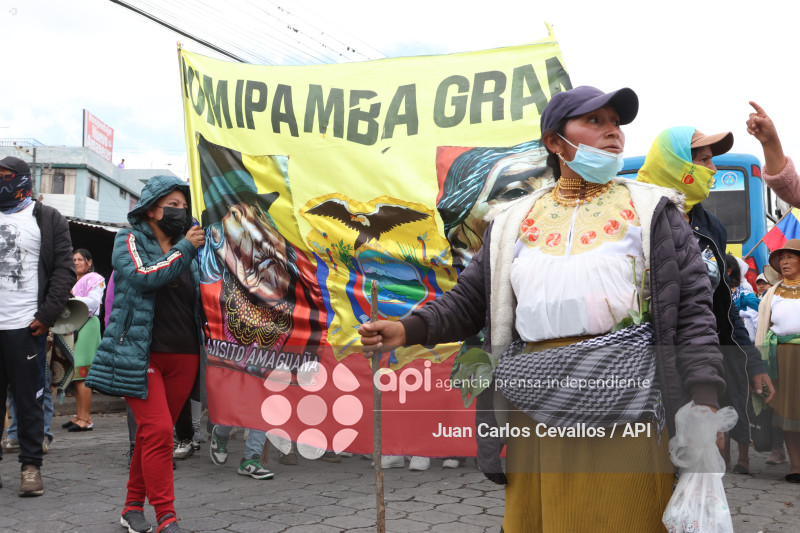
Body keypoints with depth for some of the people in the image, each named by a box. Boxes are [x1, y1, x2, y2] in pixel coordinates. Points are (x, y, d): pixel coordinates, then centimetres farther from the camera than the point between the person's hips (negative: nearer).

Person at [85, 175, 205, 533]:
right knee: (158, 430, -14)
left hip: (183, 356, 5)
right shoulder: (130, 241, 4)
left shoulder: (189, 249, 17)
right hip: (141, 353, -5)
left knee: (153, 434, 9)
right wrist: (185, 248, -14)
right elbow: (143, 276, -16)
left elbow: (203, 298, 19)